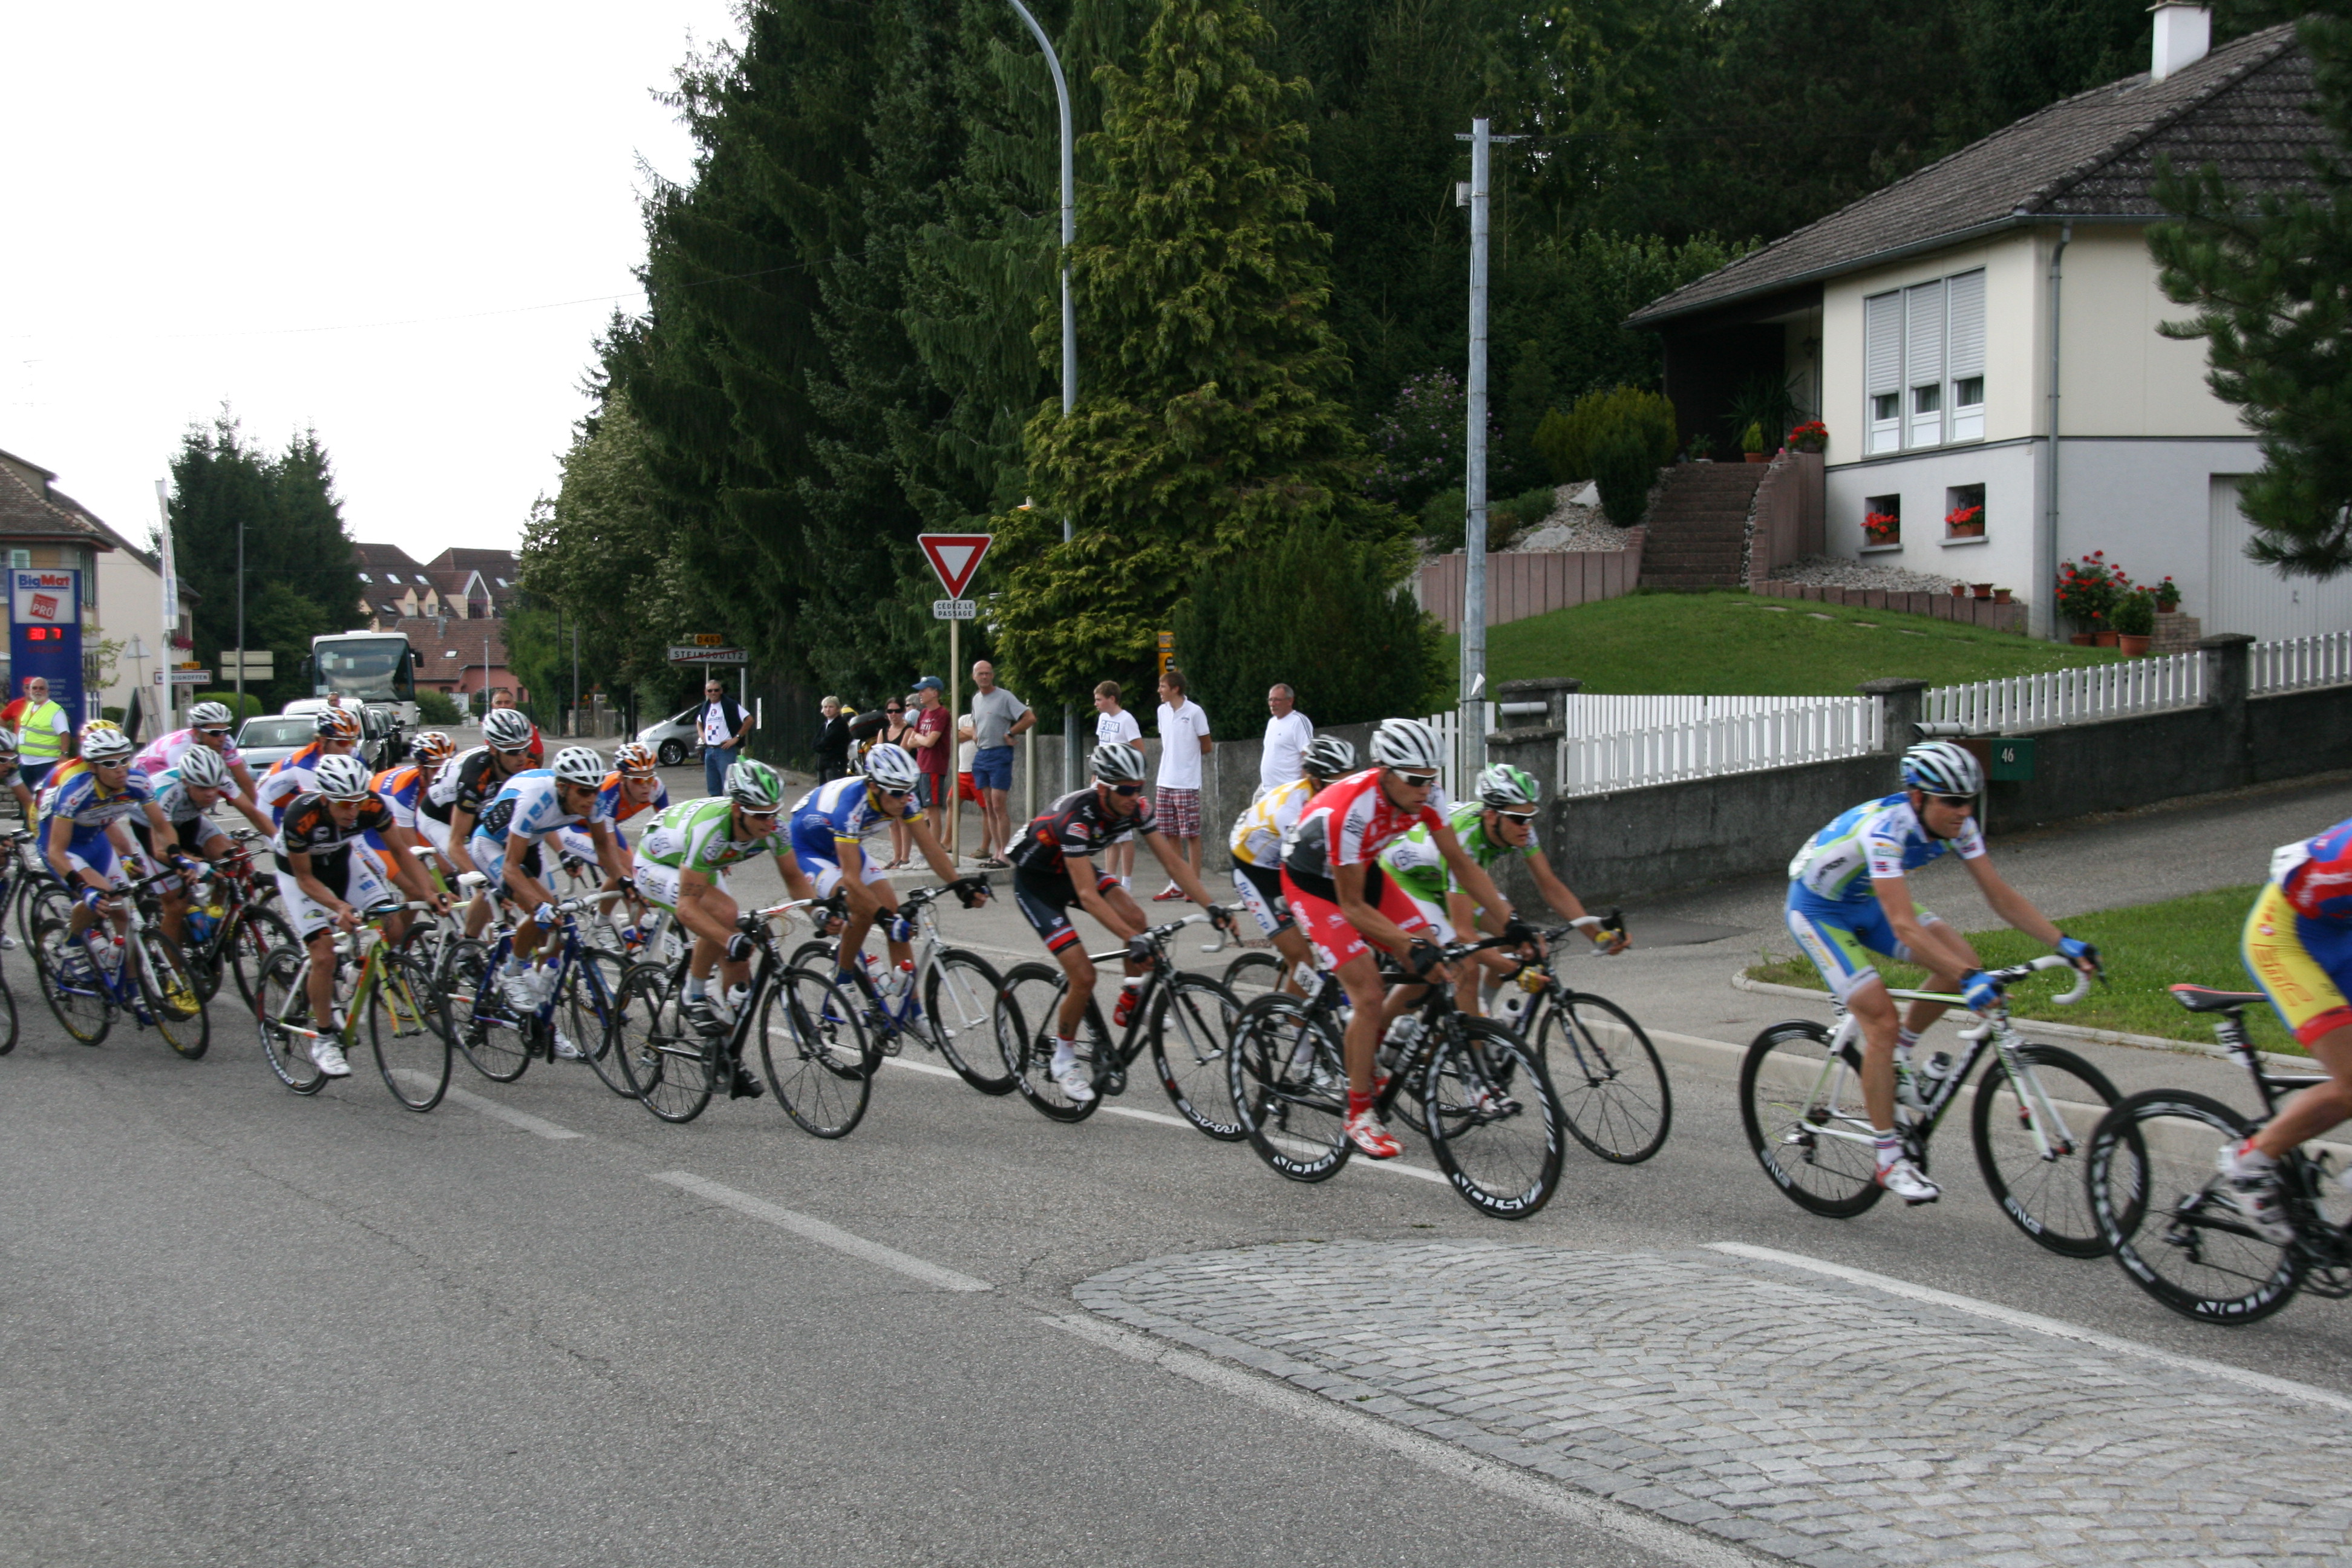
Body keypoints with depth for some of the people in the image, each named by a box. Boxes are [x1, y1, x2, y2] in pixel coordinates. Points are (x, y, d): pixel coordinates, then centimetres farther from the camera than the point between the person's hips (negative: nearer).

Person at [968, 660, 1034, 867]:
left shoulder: (1004, 697, -8)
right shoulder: (976, 699, 15)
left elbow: (1030, 718, -13)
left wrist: (1009, 734, -10)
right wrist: (975, 735, 13)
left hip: (1000, 754, -8)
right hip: (981, 755, 8)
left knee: (998, 806, -11)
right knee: (989, 808, 7)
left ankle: (1004, 855, -10)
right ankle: (996, 852, 11)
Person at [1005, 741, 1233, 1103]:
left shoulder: (1137, 808, -18)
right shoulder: (1077, 816, -37)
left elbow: (1173, 862, -14)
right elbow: (1087, 896, -41)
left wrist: (1212, 907, -26)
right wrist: (1133, 941, -48)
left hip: (1074, 868, 6)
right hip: (1036, 885, -6)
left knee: (1135, 919, -22)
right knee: (1084, 976, -16)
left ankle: (1129, 1010, -2)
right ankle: (1063, 1060, 6)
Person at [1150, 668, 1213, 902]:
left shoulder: (1194, 712, -9)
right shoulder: (1162, 711, 10)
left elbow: (1206, 747, -1)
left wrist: (1187, 758, 6)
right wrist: (1172, 759, 6)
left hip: (1187, 784, -6)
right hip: (1165, 782, 6)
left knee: (1191, 834, -2)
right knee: (1171, 834, 8)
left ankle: (1195, 884, 3)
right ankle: (1176, 884, 15)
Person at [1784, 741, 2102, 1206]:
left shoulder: (1957, 825, -15)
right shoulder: (1884, 829, -37)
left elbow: (1999, 894, -11)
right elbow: (1904, 926, -44)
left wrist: (2064, 943, -22)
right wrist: (1970, 979, -51)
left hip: (1866, 905, 7)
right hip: (1818, 910, -7)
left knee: (1961, 958, -13)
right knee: (1882, 1022, -17)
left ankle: (1899, 1056, 8)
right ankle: (1889, 1161, -7)